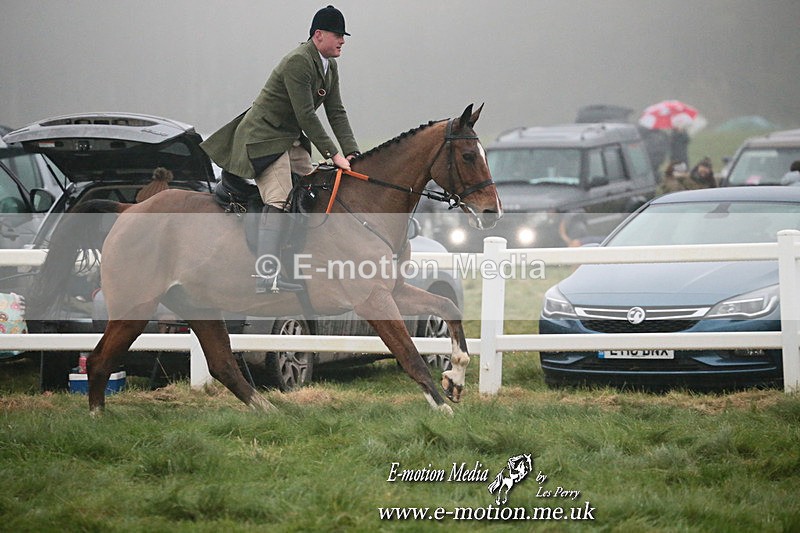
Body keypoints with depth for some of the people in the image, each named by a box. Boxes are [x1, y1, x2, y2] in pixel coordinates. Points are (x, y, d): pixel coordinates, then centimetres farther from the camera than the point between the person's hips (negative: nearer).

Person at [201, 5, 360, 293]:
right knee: (280, 200, -21)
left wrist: (351, 152, -5)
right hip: (264, 137, -11)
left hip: (292, 138, 11)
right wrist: (333, 154, -24)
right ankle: (265, 274, -28)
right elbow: (306, 116, -25)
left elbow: (336, 113, 8)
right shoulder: (298, 62, -22)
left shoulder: (330, 66, 9)